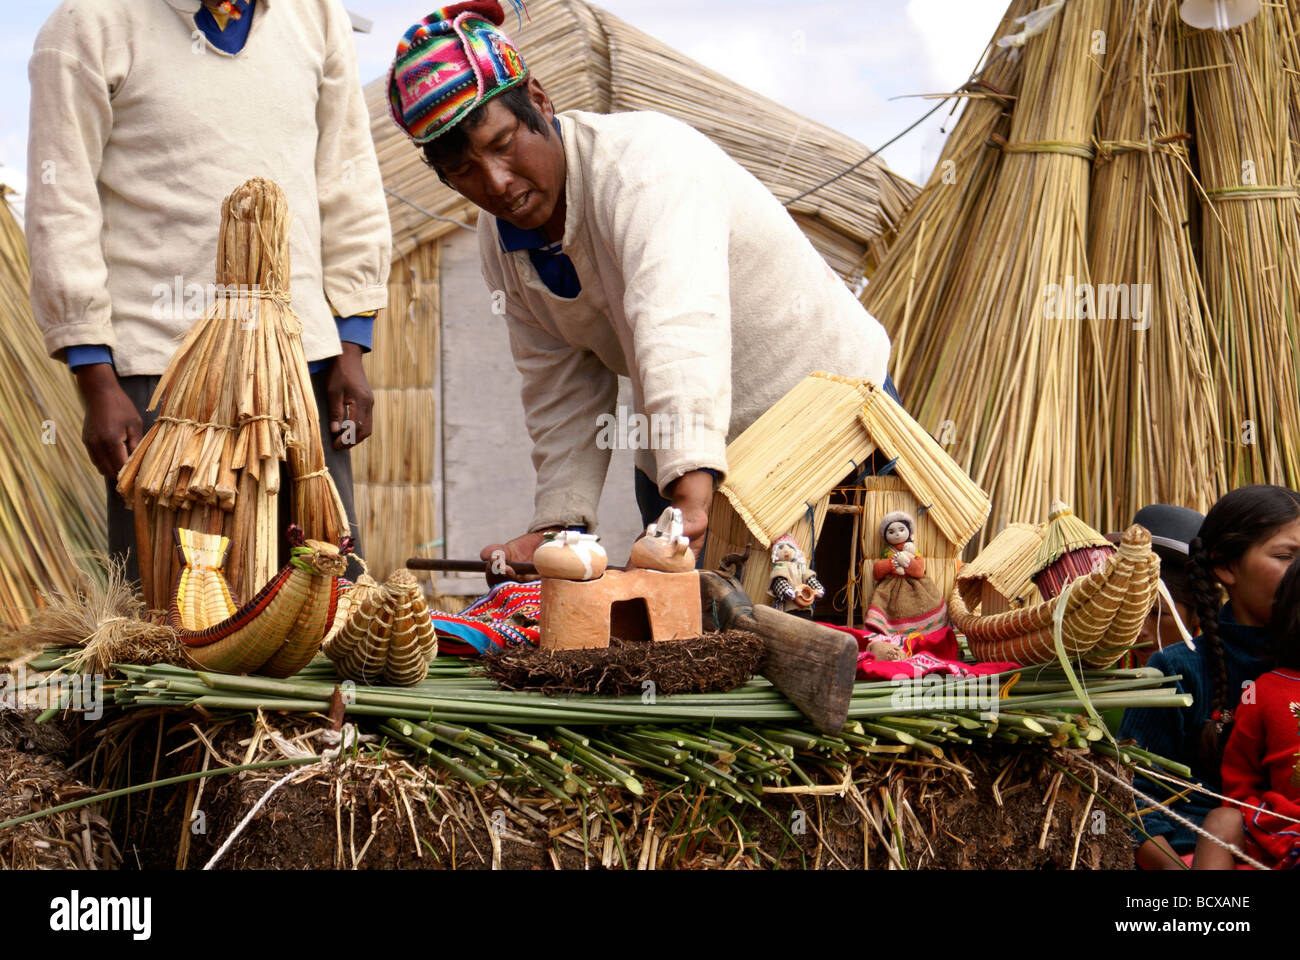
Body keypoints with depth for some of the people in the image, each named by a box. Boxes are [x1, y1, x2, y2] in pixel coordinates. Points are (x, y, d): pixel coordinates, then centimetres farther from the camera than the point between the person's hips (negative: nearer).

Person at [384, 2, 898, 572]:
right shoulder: (501, 245, -3)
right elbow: (563, 398, 3)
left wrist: (691, 494, -58)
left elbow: (679, 322, -46)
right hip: (673, 457, 6)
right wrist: (559, 523, -13)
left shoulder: (644, 158, -30)